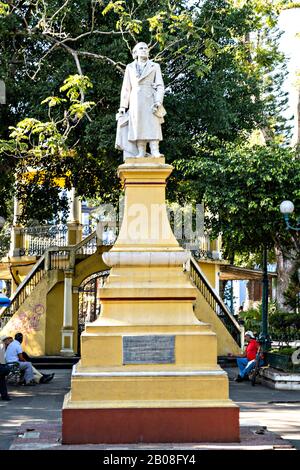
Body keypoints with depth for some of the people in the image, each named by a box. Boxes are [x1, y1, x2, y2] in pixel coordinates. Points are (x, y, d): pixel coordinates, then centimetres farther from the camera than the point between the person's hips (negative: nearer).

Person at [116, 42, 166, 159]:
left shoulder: (155, 66, 12)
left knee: (153, 125, -13)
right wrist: (123, 106, 4)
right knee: (138, 127, -6)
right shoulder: (130, 67, 15)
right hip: (135, 100, 1)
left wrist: (158, 102, -12)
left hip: (150, 100, -1)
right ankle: (141, 153, -9)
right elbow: (126, 88, 13)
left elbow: (160, 86, 4)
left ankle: (155, 152, -20)